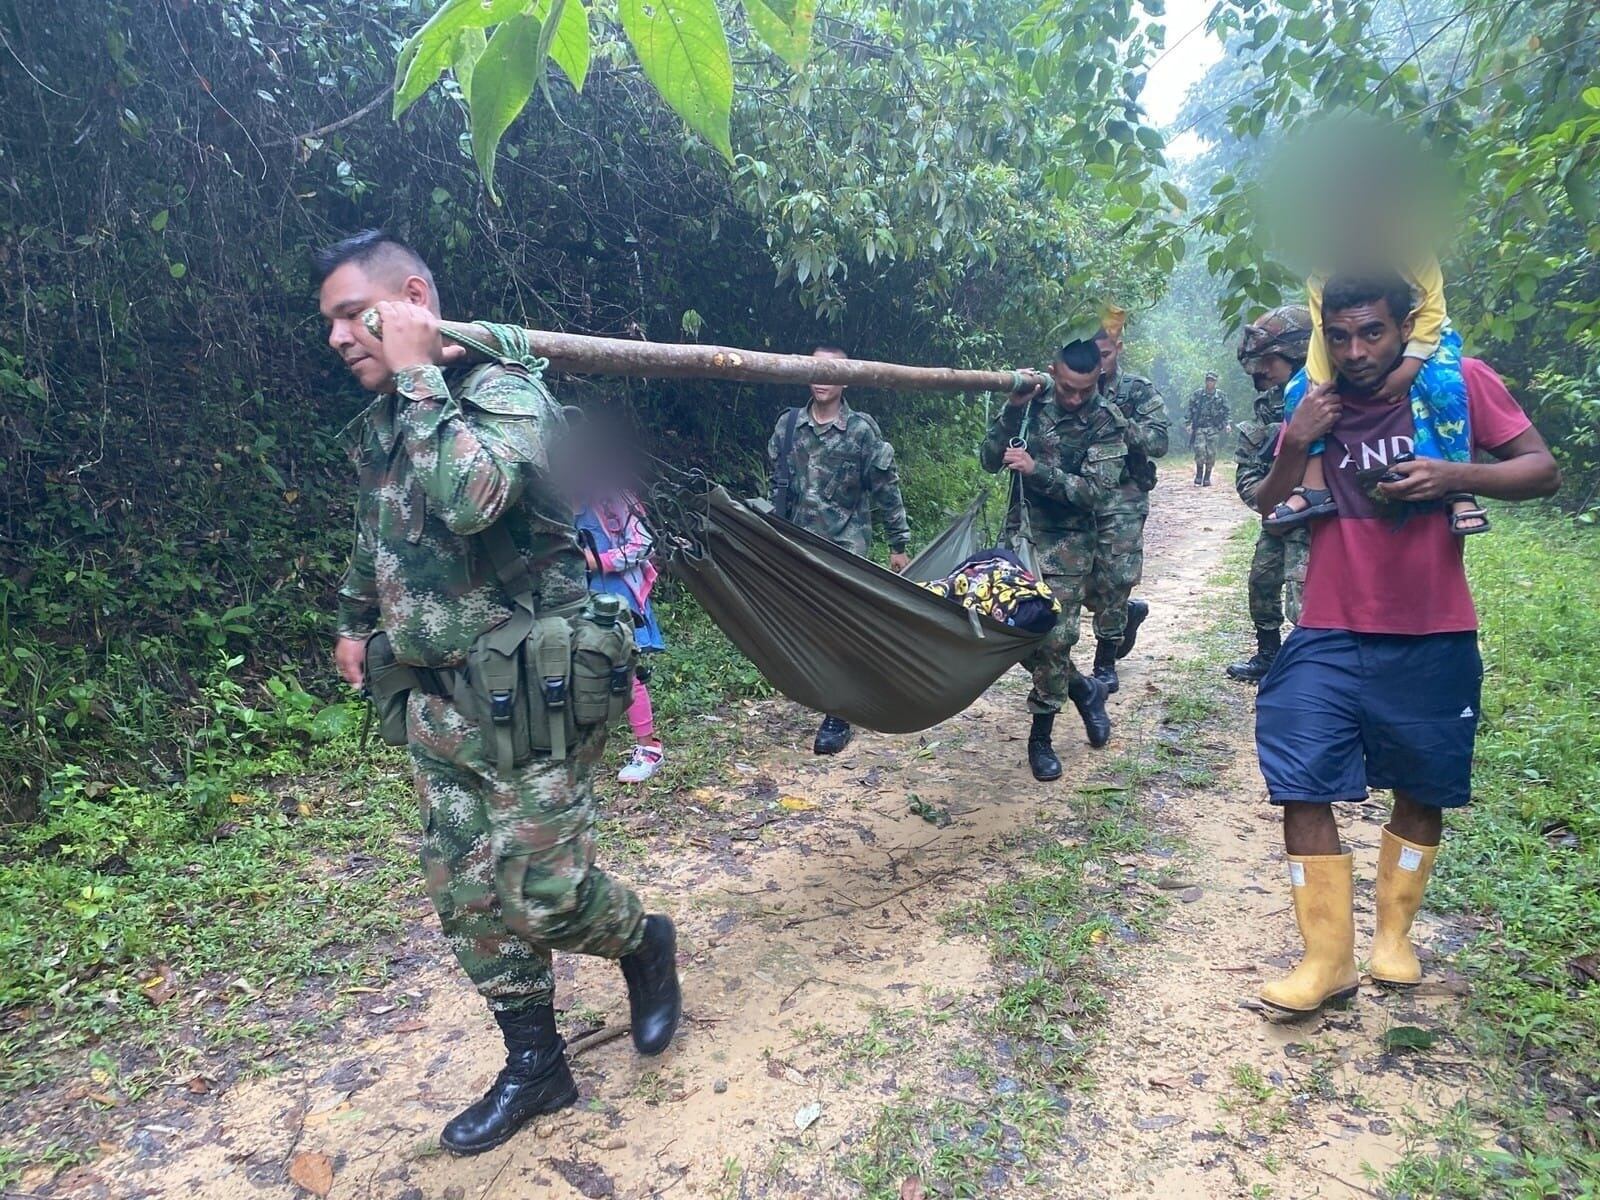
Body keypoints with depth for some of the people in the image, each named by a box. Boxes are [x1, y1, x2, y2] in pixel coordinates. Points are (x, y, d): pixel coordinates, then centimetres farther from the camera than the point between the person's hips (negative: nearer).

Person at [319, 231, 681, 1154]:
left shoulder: (504, 391, -14)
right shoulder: (380, 424, 11)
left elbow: (468, 498, -35)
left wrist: (418, 374, -24)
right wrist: (355, 619, 35)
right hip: (438, 701, 8)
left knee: (534, 888, -5)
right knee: (467, 893, 11)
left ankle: (645, 944, 27)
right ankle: (535, 1066, 28)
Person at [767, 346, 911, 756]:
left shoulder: (863, 430, -6)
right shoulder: (788, 425, 4)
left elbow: (886, 491, -3)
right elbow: (779, 485, 11)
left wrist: (899, 545, -2)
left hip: (846, 544, -4)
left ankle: (838, 718, 7)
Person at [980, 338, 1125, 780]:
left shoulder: (1107, 422, -9)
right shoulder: (1033, 400, -1)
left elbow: (1096, 490, -19)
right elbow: (989, 461, -5)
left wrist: (1036, 469, -29)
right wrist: (1013, 409, -18)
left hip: (1067, 543, -4)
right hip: (1019, 532, 4)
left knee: (1055, 637, -7)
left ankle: (1041, 735, 9)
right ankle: (1083, 688, 28)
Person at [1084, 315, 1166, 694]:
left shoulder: (1140, 391, 0)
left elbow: (1158, 442, -9)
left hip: (1122, 501, -4)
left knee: (1112, 583, -4)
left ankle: (1105, 665, 9)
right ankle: (1130, 611, 36)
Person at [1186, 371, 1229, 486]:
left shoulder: (1220, 396, 5)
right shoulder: (1198, 394, 4)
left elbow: (1225, 411, 8)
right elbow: (1191, 409, 6)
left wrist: (1226, 424, -5)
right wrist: (1189, 424, -2)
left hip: (1214, 429, 1)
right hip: (1199, 428, -1)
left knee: (1211, 454, -1)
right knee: (1200, 451, -14)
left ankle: (1207, 478, 10)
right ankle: (1198, 477, -2)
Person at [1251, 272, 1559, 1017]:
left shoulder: (1463, 383, -4)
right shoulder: (1314, 404, 2)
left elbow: (1543, 470, -2)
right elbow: (1268, 510, 5)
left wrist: (1455, 476, -21)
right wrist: (1294, 447, -14)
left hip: (1434, 642, -1)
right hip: (1329, 640, 1)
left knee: (1422, 791, 12)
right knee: (1303, 789, -6)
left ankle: (1394, 933, 33)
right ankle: (1327, 959, 6)